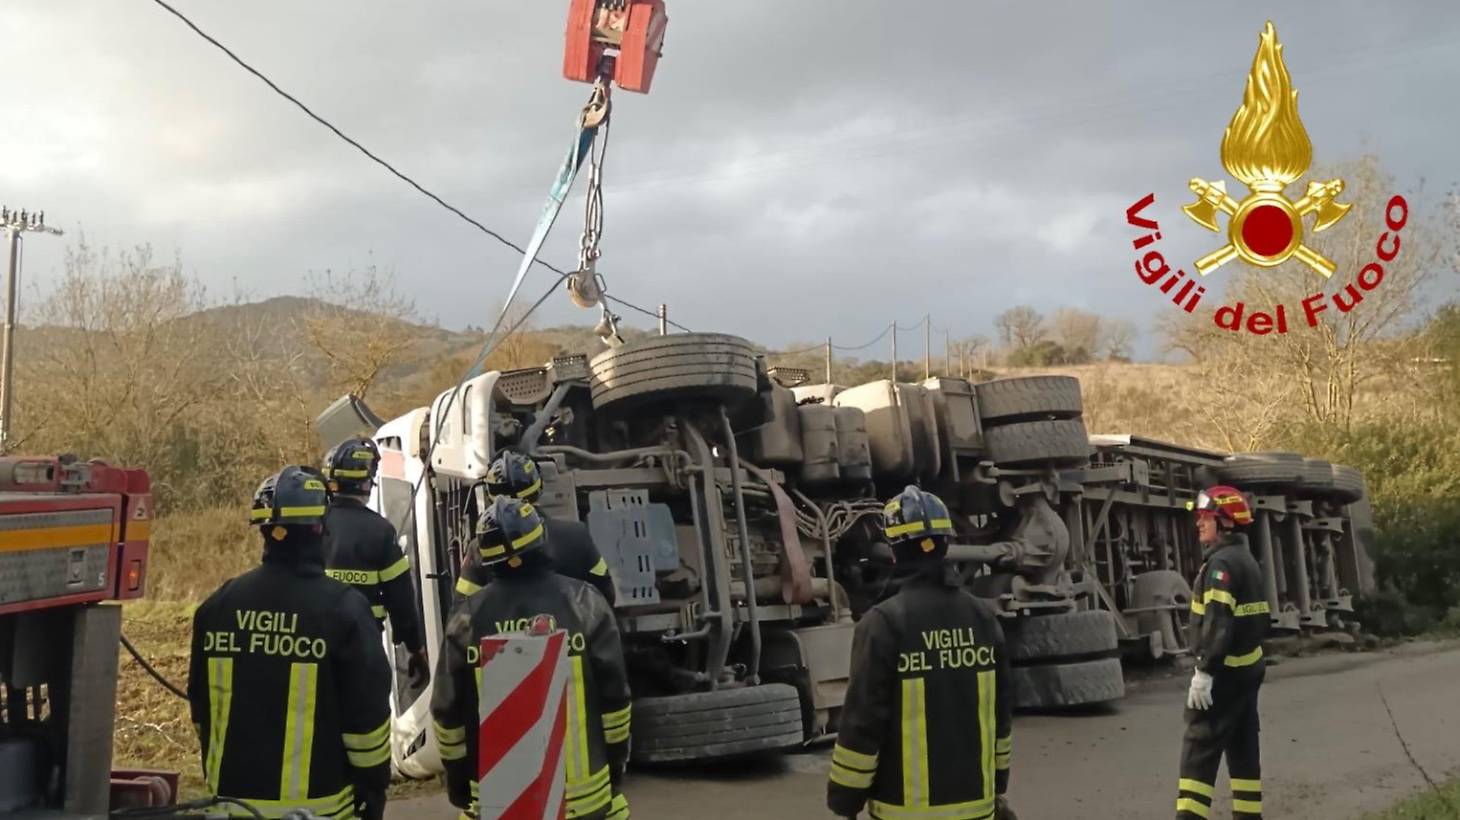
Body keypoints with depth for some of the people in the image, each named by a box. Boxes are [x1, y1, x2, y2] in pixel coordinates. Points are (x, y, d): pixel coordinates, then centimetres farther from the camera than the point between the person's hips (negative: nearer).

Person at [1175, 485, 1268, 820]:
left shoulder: (1222, 562, -17)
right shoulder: (1246, 559, 15)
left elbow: (1218, 622, -25)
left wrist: (1204, 671, -25)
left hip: (1225, 670, -10)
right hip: (1248, 666, 10)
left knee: (1200, 748, -10)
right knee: (1243, 746, 14)